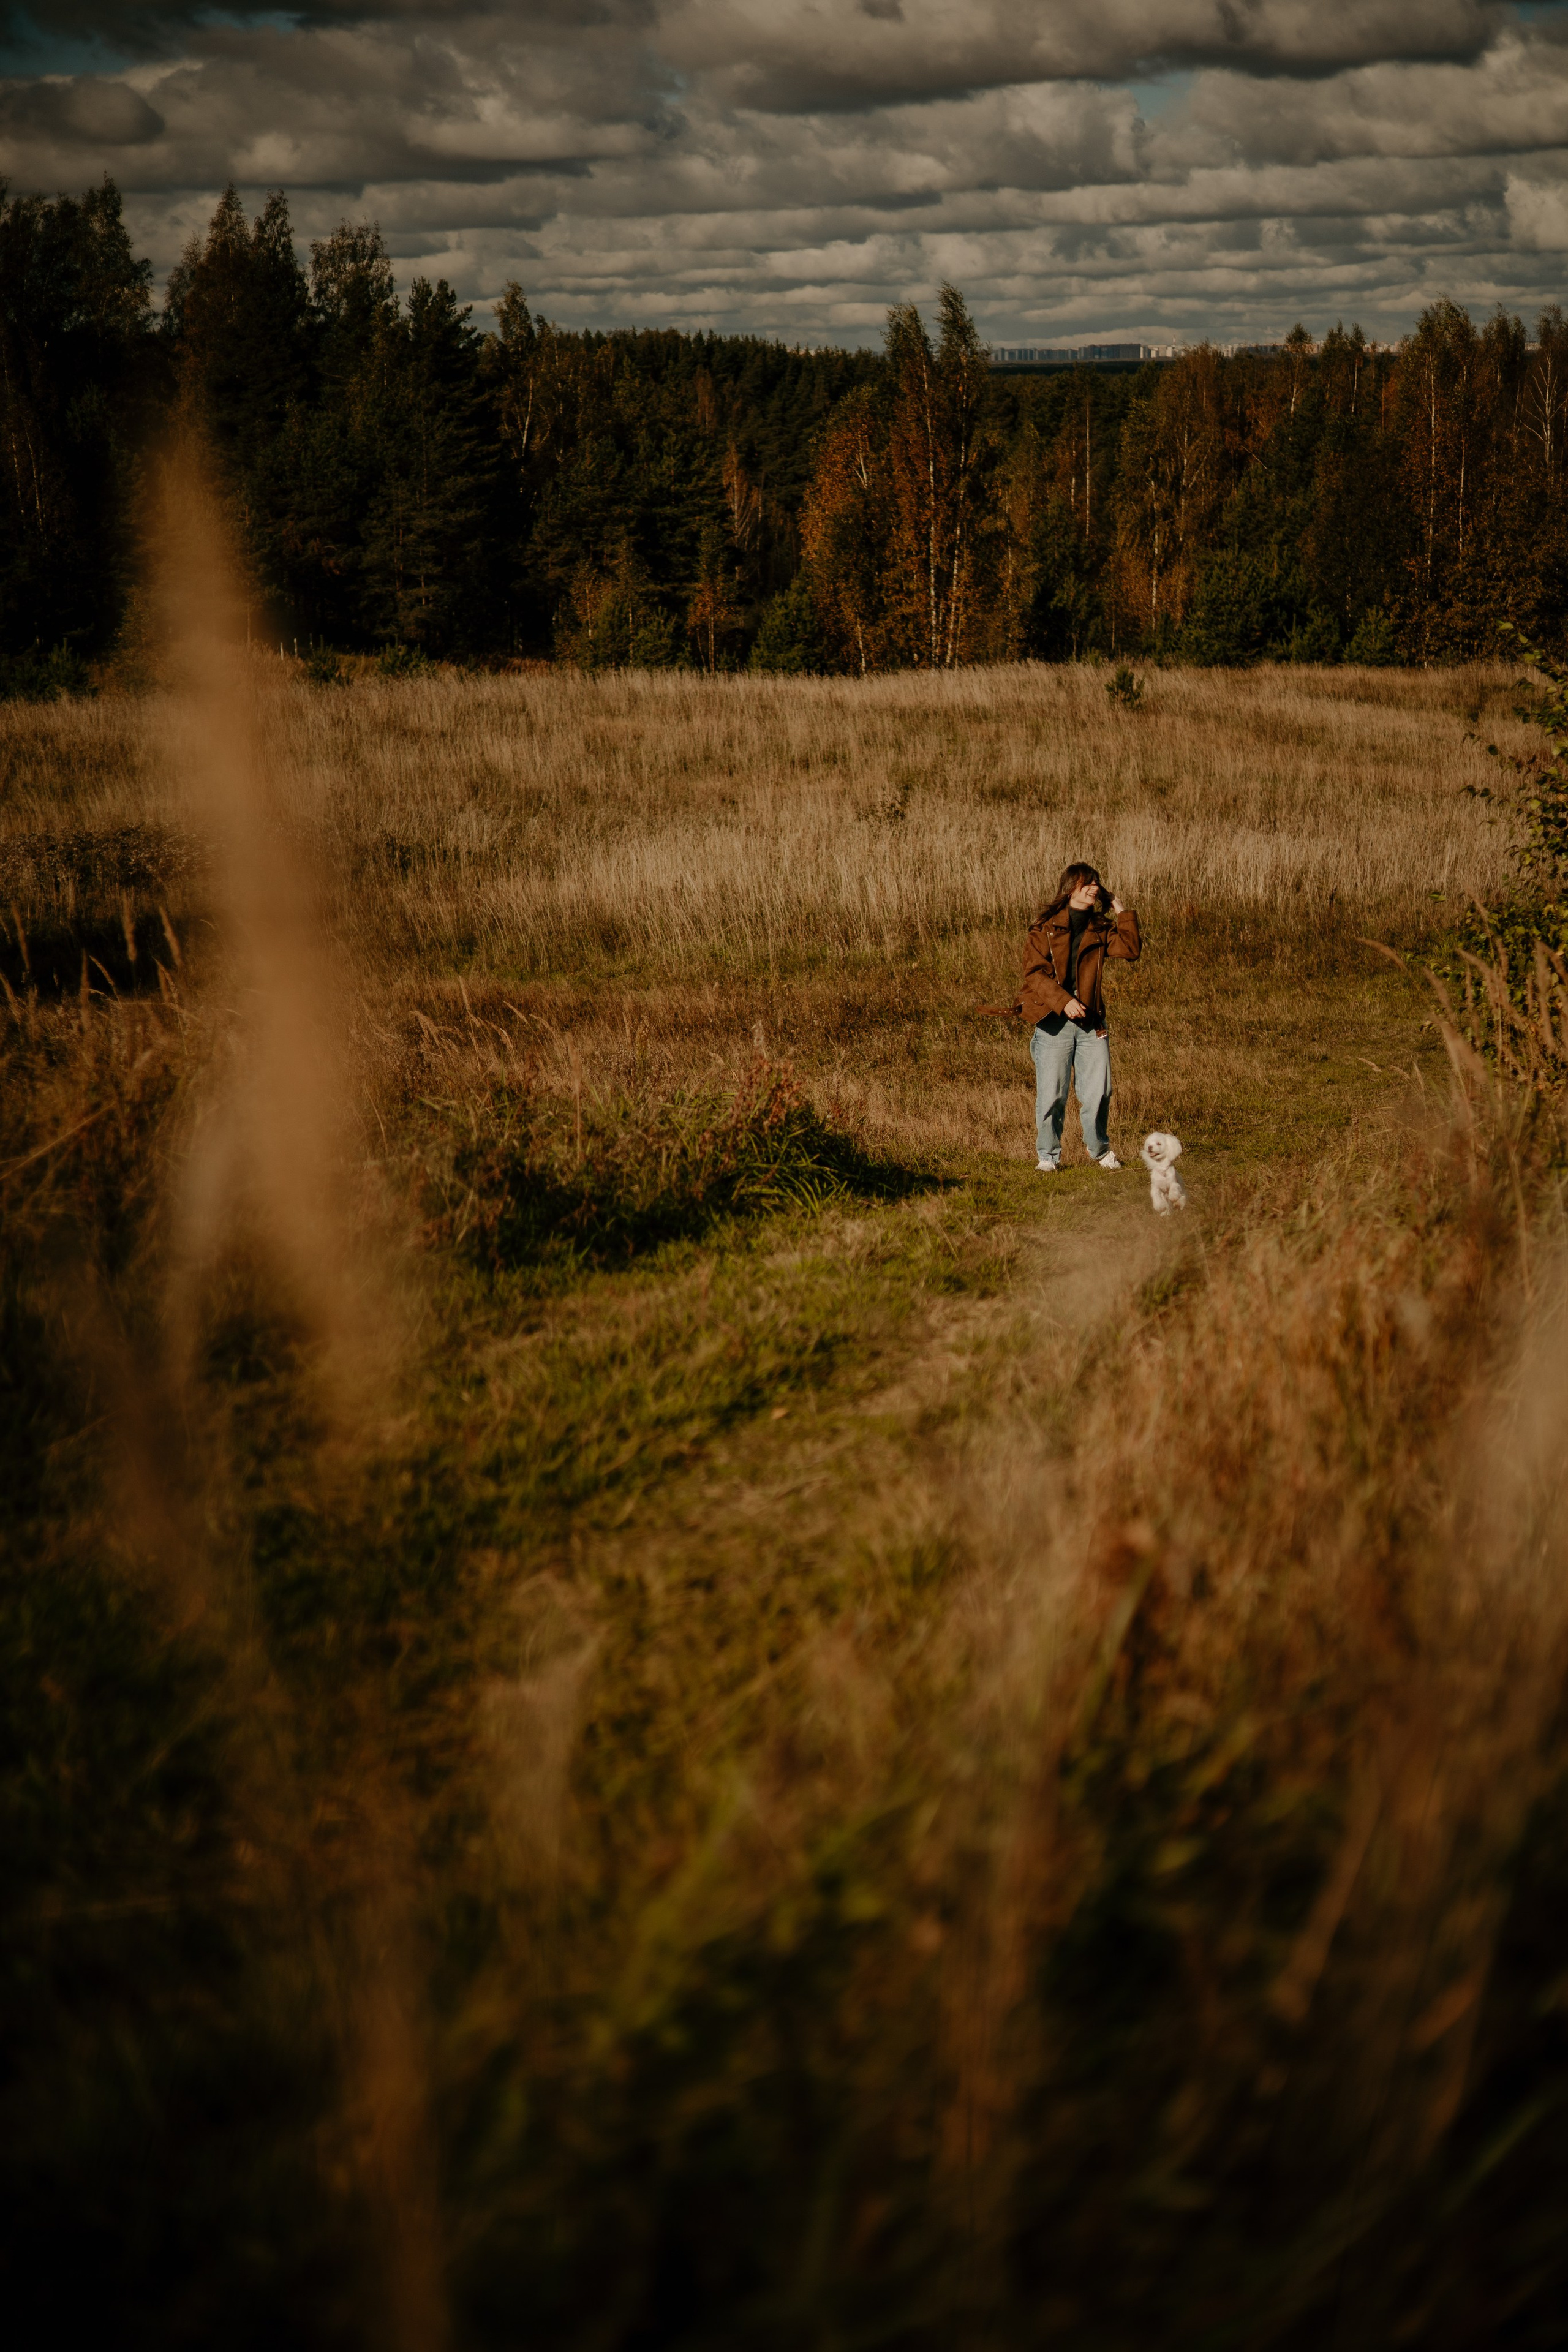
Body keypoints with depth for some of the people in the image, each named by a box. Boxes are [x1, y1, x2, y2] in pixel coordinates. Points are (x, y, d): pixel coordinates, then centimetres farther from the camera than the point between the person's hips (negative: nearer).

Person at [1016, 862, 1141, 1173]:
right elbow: (1034, 972, -8)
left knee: (1098, 1092, 2)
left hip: (1091, 1023, 3)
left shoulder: (1100, 929, 12)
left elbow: (1131, 950, -1)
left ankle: (1099, 1148, 22)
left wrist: (1123, 913, -2)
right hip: (1053, 1022, -3)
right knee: (1051, 1094, -2)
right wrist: (1064, 1001, -18)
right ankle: (1049, 1155, 12)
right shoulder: (1046, 928, 0)